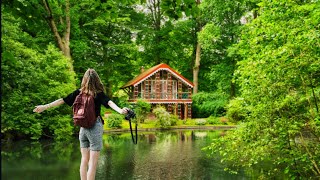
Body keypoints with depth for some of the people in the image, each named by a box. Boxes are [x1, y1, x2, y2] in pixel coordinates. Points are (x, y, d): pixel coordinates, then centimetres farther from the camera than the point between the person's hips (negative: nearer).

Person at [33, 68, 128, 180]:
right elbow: (109, 102, -26)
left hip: (83, 128, 5)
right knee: (93, 162, -1)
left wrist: (44, 107, 13)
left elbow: (62, 100, 5)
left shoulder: (79, 93, 3)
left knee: (84, 160, 15)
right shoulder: (98, 94, -9)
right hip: (95, 128, -5)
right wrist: (120, 110, -40)